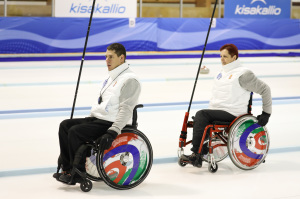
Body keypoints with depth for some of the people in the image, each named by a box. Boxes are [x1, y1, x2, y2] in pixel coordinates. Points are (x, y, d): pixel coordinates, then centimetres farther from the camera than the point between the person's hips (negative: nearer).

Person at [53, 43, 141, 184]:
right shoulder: (111, 77, 20)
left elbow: (126, 110, -21)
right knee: (65, 125, -1)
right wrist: (88, 119, 19)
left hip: (111, 123, -10)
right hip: (97, 119, 10)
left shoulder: (129, 80, -13)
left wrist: (112, 133, -28)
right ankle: (66, 168, -1)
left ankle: (78, 173, -11)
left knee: (75, 132, -23)